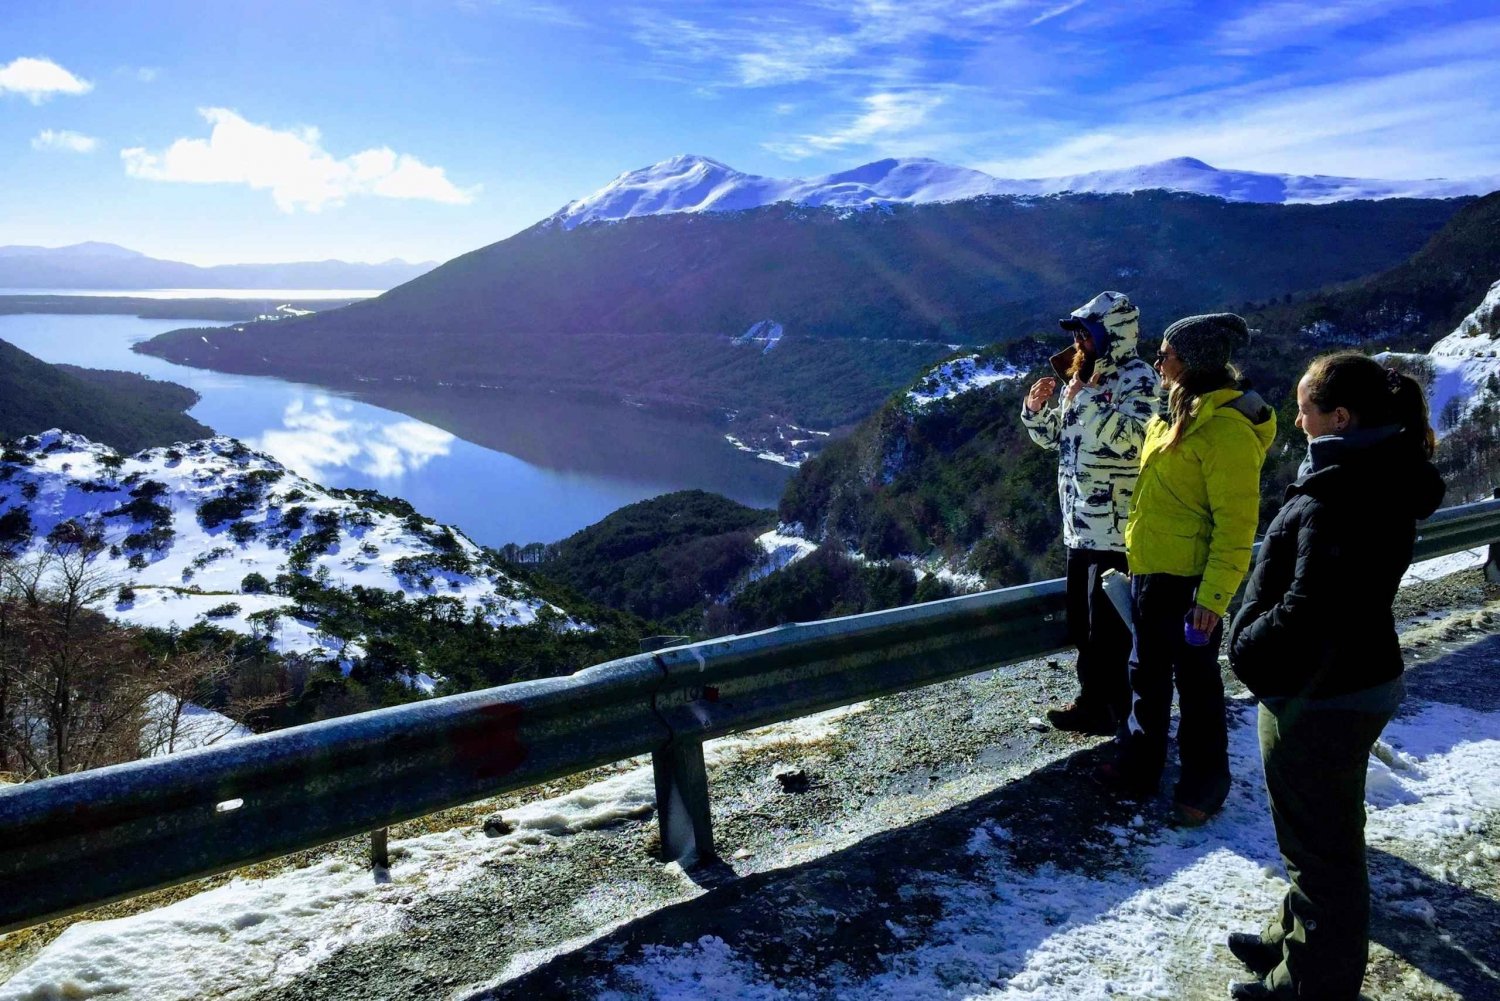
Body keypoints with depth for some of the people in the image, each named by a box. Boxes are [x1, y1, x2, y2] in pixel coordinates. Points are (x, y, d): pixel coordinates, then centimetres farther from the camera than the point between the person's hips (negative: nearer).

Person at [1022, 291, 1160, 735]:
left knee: (1110, 631, 1)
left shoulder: (1137, 378, -13)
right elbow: (1052, 435, 21)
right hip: (1079, 524, 9)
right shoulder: (1083, 375, 13)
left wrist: (1086, 399, -27)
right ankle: (1092, 702, 32)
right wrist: (1036, 408, 2)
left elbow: (1134, 440, -29)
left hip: (1116, 529, -9)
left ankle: (1123, 715, 16)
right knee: (1082, 625, 18)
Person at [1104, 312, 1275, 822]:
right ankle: (1139, 766, 33)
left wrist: (1214, 594, -23)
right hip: (1152, 570, 9)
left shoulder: (1224, 427, -20)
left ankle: (1203, 785, 24)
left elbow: (1235, 522, -21)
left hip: (1188, 579, -9)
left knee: (1196, 682, 7)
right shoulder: (1183, 413, 10)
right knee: (1148, 675, 19)